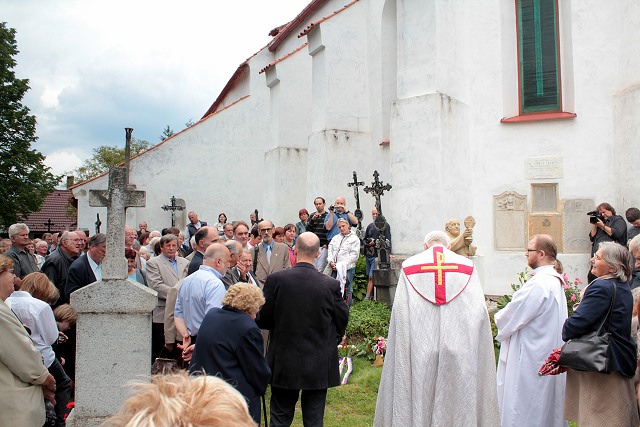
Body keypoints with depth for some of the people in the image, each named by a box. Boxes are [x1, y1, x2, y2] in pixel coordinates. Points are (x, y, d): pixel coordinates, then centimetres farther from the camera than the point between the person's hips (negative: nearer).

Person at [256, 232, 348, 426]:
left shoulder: (275, 279, -13)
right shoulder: (331, 284, -11)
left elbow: (262, 320, -6)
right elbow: (342, 321, 1)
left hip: (283, 364, 0)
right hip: (319, 366, 1)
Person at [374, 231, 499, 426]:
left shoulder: (409, 267, 2)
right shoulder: (468, 266, 5)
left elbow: (400, 313, -6)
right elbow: (480, 313, -3)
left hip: (419, 351, 0)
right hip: (460, 351, 1)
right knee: (458, 401, 10)